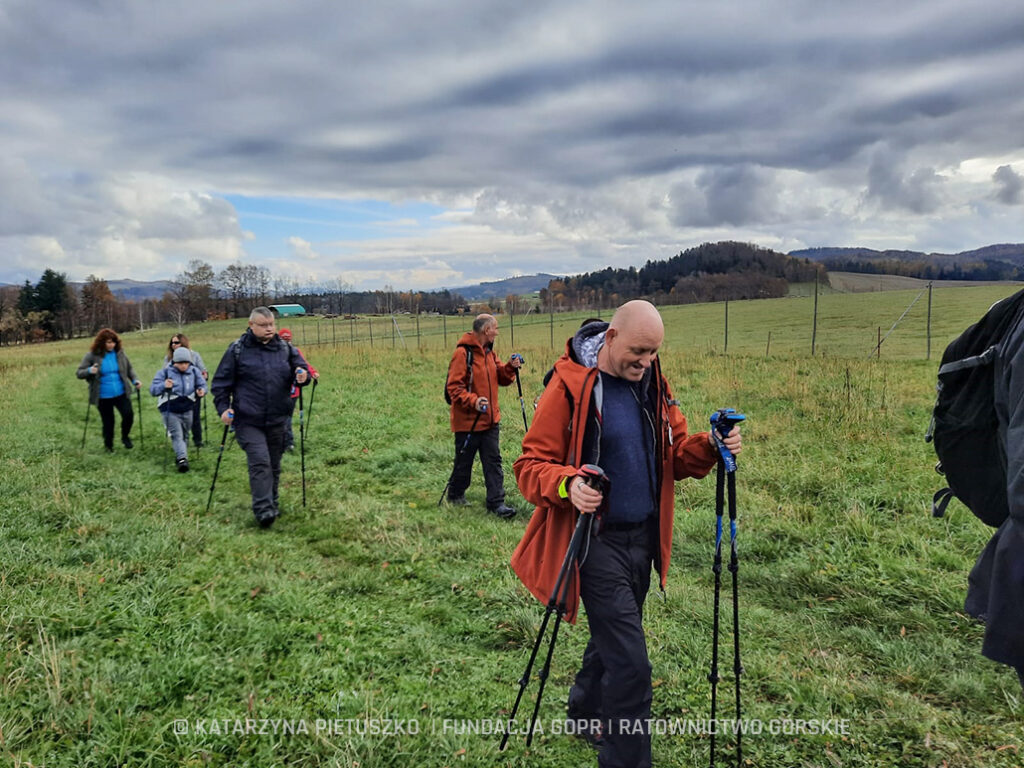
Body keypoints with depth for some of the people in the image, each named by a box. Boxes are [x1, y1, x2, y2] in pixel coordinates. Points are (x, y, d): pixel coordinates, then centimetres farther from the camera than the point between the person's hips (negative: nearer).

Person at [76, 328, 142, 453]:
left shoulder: (119, 353, 1)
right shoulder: (92, 355, -7)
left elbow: (129, 368, 14)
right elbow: (79, 373, -3)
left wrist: (135, 380, -2)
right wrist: (89, 371, -25)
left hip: (121, 394, 2)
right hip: (103, 397, -2)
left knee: (128, 414, -13)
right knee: (108, 422, 7)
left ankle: (125, 436, 17)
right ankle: (108, 446, 31)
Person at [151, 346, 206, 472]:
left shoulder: (194, 371, -1)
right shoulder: (165, 372, -8)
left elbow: (202, 385, 8)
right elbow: (153, 390, -11)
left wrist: (202, 391, -17)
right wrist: (163, 386, -33)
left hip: (187, 410, 4)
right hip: (170, 410, -4)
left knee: (184, 434, 15)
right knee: (176, 435, -16)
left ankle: (179, 456, 33)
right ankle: (182, 459, -29)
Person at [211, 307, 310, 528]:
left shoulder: (285, 349, 5)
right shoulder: (237, 350, -2)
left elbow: (301, 368, 13)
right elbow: (221, 382, 2)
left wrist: (303, 376, -12)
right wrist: (223, 408, -9)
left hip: (277, 420, 4)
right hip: (248, 421, -4)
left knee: (274, 465, 14)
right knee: (260, 462, -16)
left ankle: (272, 505, 31)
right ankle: (263, 510, -14)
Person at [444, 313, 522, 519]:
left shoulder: (489, 352, 13)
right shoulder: (463, 353, -15)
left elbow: (501, 378, 16)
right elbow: (454, 386, -19)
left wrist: (510, 367, -3)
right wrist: (473, 401, -31)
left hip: (490, 419, 7)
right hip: (467, 420, -7)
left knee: (493, 461, 3)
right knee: (464, 462, 9)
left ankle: (496, 502, 6)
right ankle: (455, 495, 30)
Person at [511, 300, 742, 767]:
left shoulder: (652, 383, 5)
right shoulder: (570, 387, -15)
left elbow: (676, 454, 11)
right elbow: (531, 465, -13)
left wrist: (711, 448, -9)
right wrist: (568, 485, -33)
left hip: (644, 536, 7)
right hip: (598, 539, -7)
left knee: (612, 639, 23)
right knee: (630, 663, -8)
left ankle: (585, 715, 47)